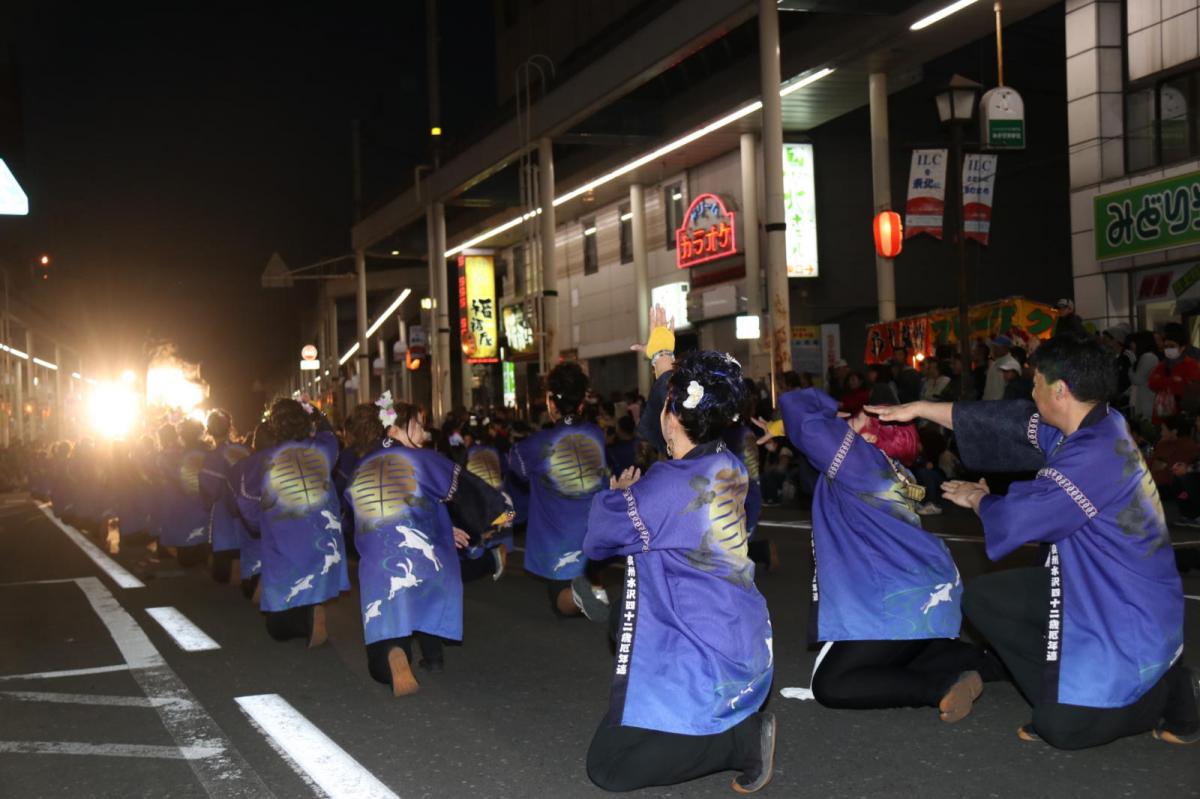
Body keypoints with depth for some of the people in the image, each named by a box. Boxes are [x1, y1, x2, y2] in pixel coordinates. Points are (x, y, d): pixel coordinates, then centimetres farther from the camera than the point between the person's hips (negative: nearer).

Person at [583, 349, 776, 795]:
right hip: (745, 645, 9)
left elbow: (596, 540, -9)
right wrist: (673, 373, 31)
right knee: (624, 621, 32)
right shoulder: (730, 470, 0)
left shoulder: (666, 486, -22)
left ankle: (743, 737, -7)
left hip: (704, 662, -9)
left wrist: (617, 495, 11)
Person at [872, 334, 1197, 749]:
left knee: (1065, 729, -9)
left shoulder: (1094, 457, -30)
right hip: (1091, 589, 9)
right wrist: (920, 409, 7)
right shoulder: (1092, 426, -2)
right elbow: (1010, 422, 5)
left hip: (1127, 614, -9)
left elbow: (1015, 519, -21)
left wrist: (977, 498, 2)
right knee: (983, 598, 9)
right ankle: (1061, 691, 13)